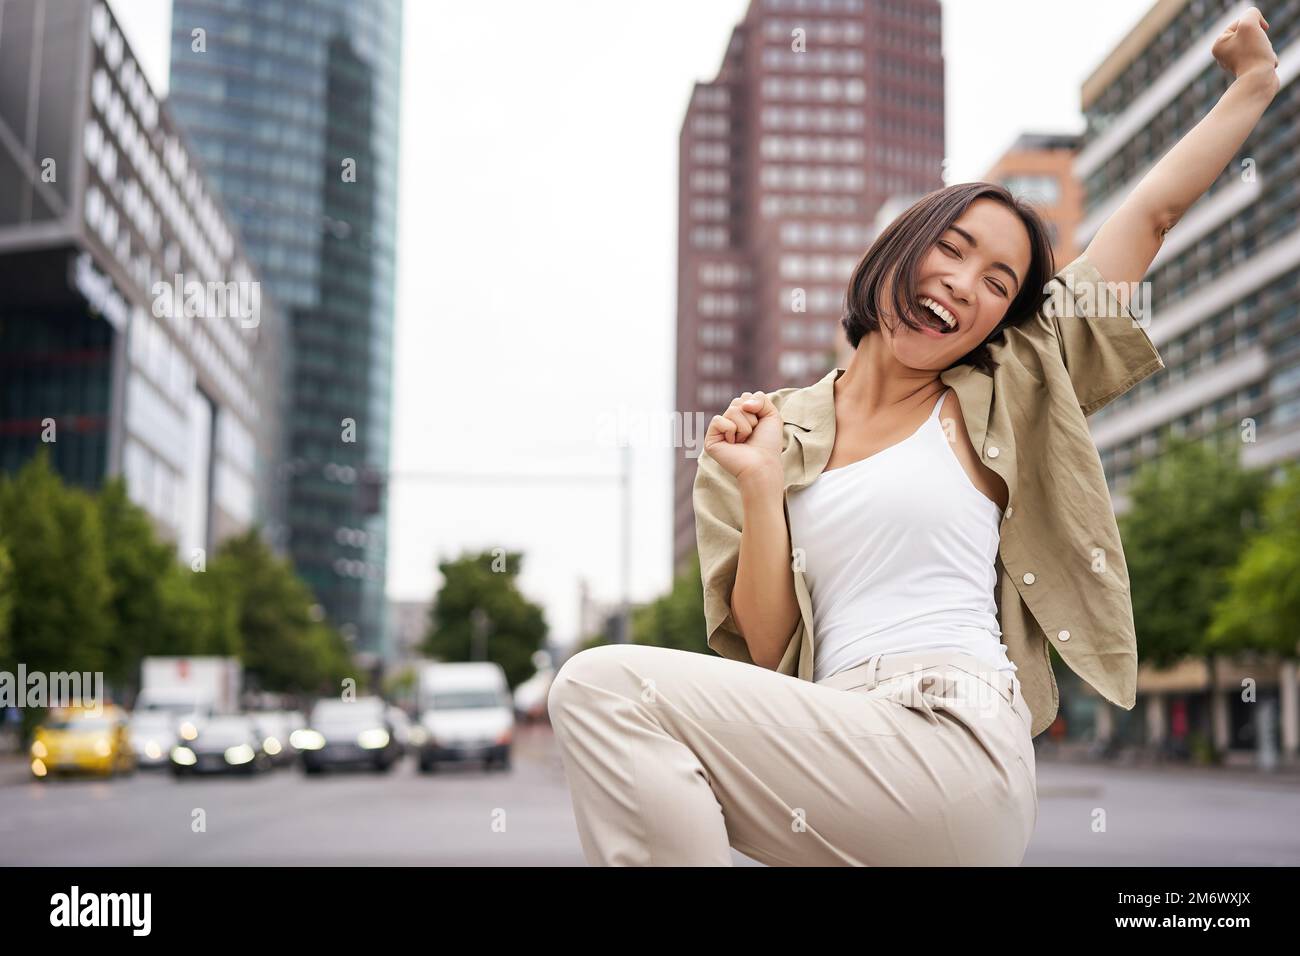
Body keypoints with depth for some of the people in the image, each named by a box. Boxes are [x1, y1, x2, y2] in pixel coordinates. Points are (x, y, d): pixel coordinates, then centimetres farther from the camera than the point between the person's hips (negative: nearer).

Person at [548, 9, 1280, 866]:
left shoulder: (1003, 399, 14)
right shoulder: (779, 428, 16)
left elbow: (1153, 211, 21)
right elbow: (766, 649, 9)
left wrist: (1255, 82, 29)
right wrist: (762, 488, -2)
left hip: (954, 744, -3)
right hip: (839, 745, 3)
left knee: (602, 687, -22)